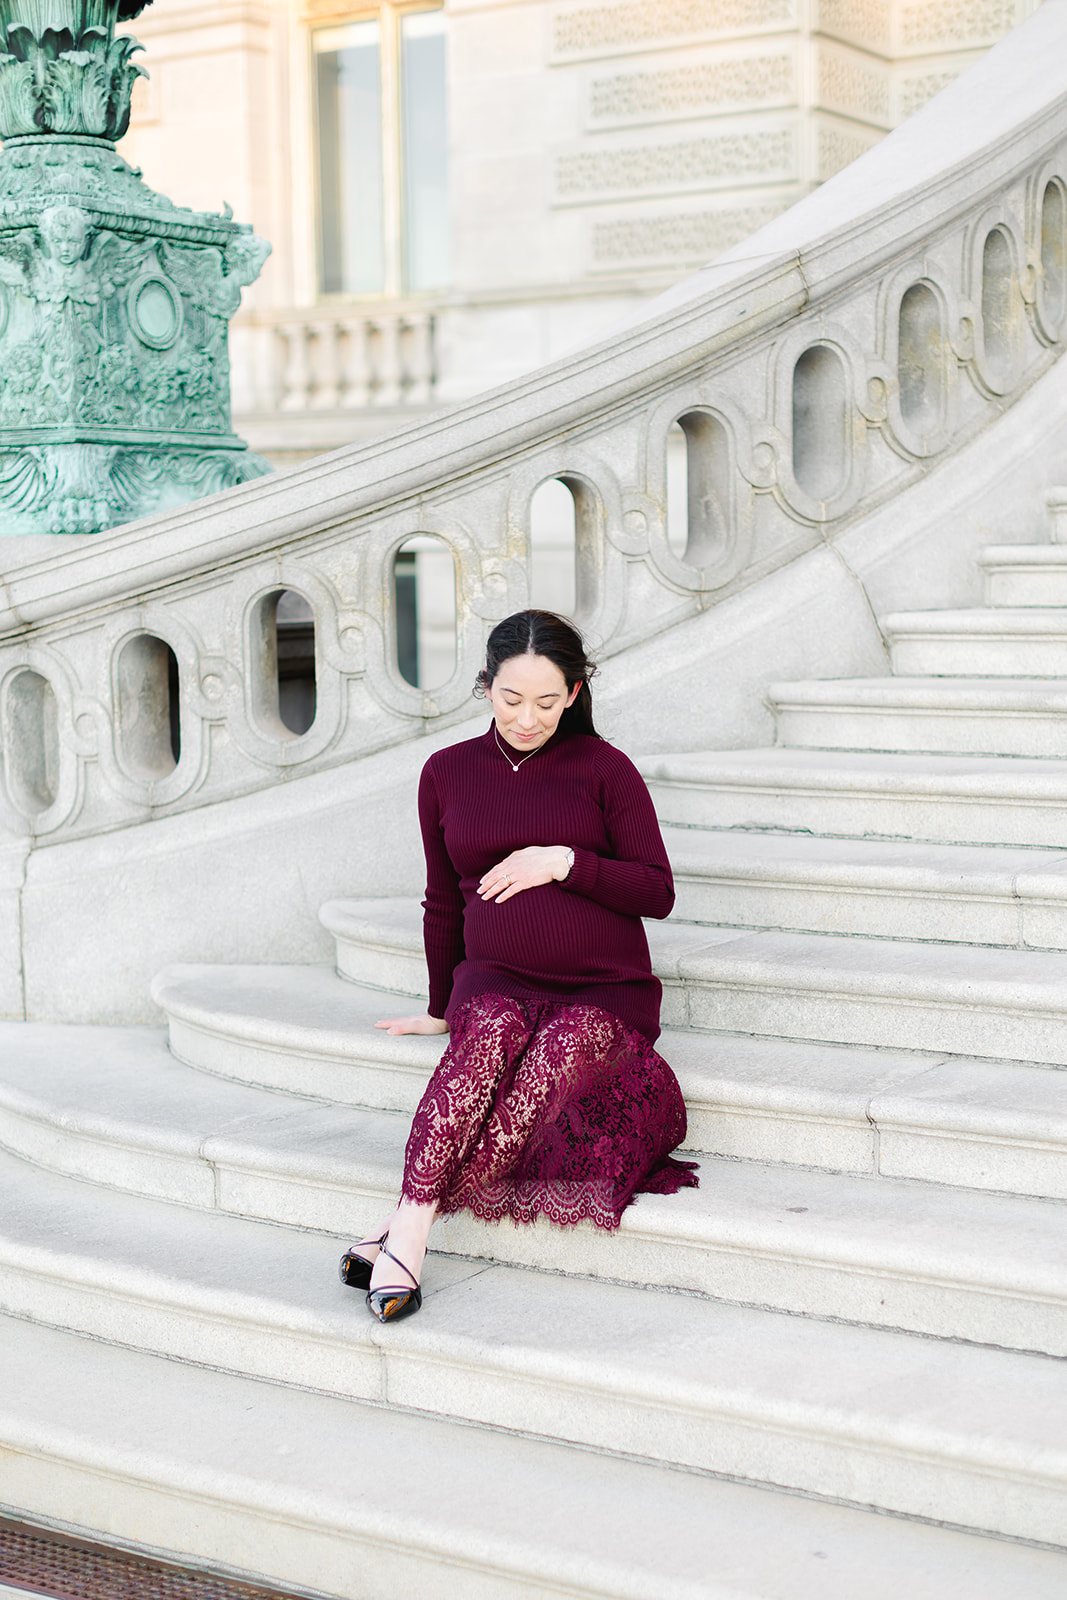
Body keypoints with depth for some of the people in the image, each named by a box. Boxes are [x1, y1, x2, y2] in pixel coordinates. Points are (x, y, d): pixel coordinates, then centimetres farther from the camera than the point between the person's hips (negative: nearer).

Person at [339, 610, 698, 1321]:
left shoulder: (603, 768, 3)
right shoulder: (447, 772, 11)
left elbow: (658, 893, 1)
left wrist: (565, 862, -11)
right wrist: (441, 1008, 24)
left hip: (605, 991, -1)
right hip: (495, 980, 1)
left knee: (565, 1044, -37)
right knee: (493, 1029, -36)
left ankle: (406, 1225, -38)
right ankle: (408, 1241, -43)